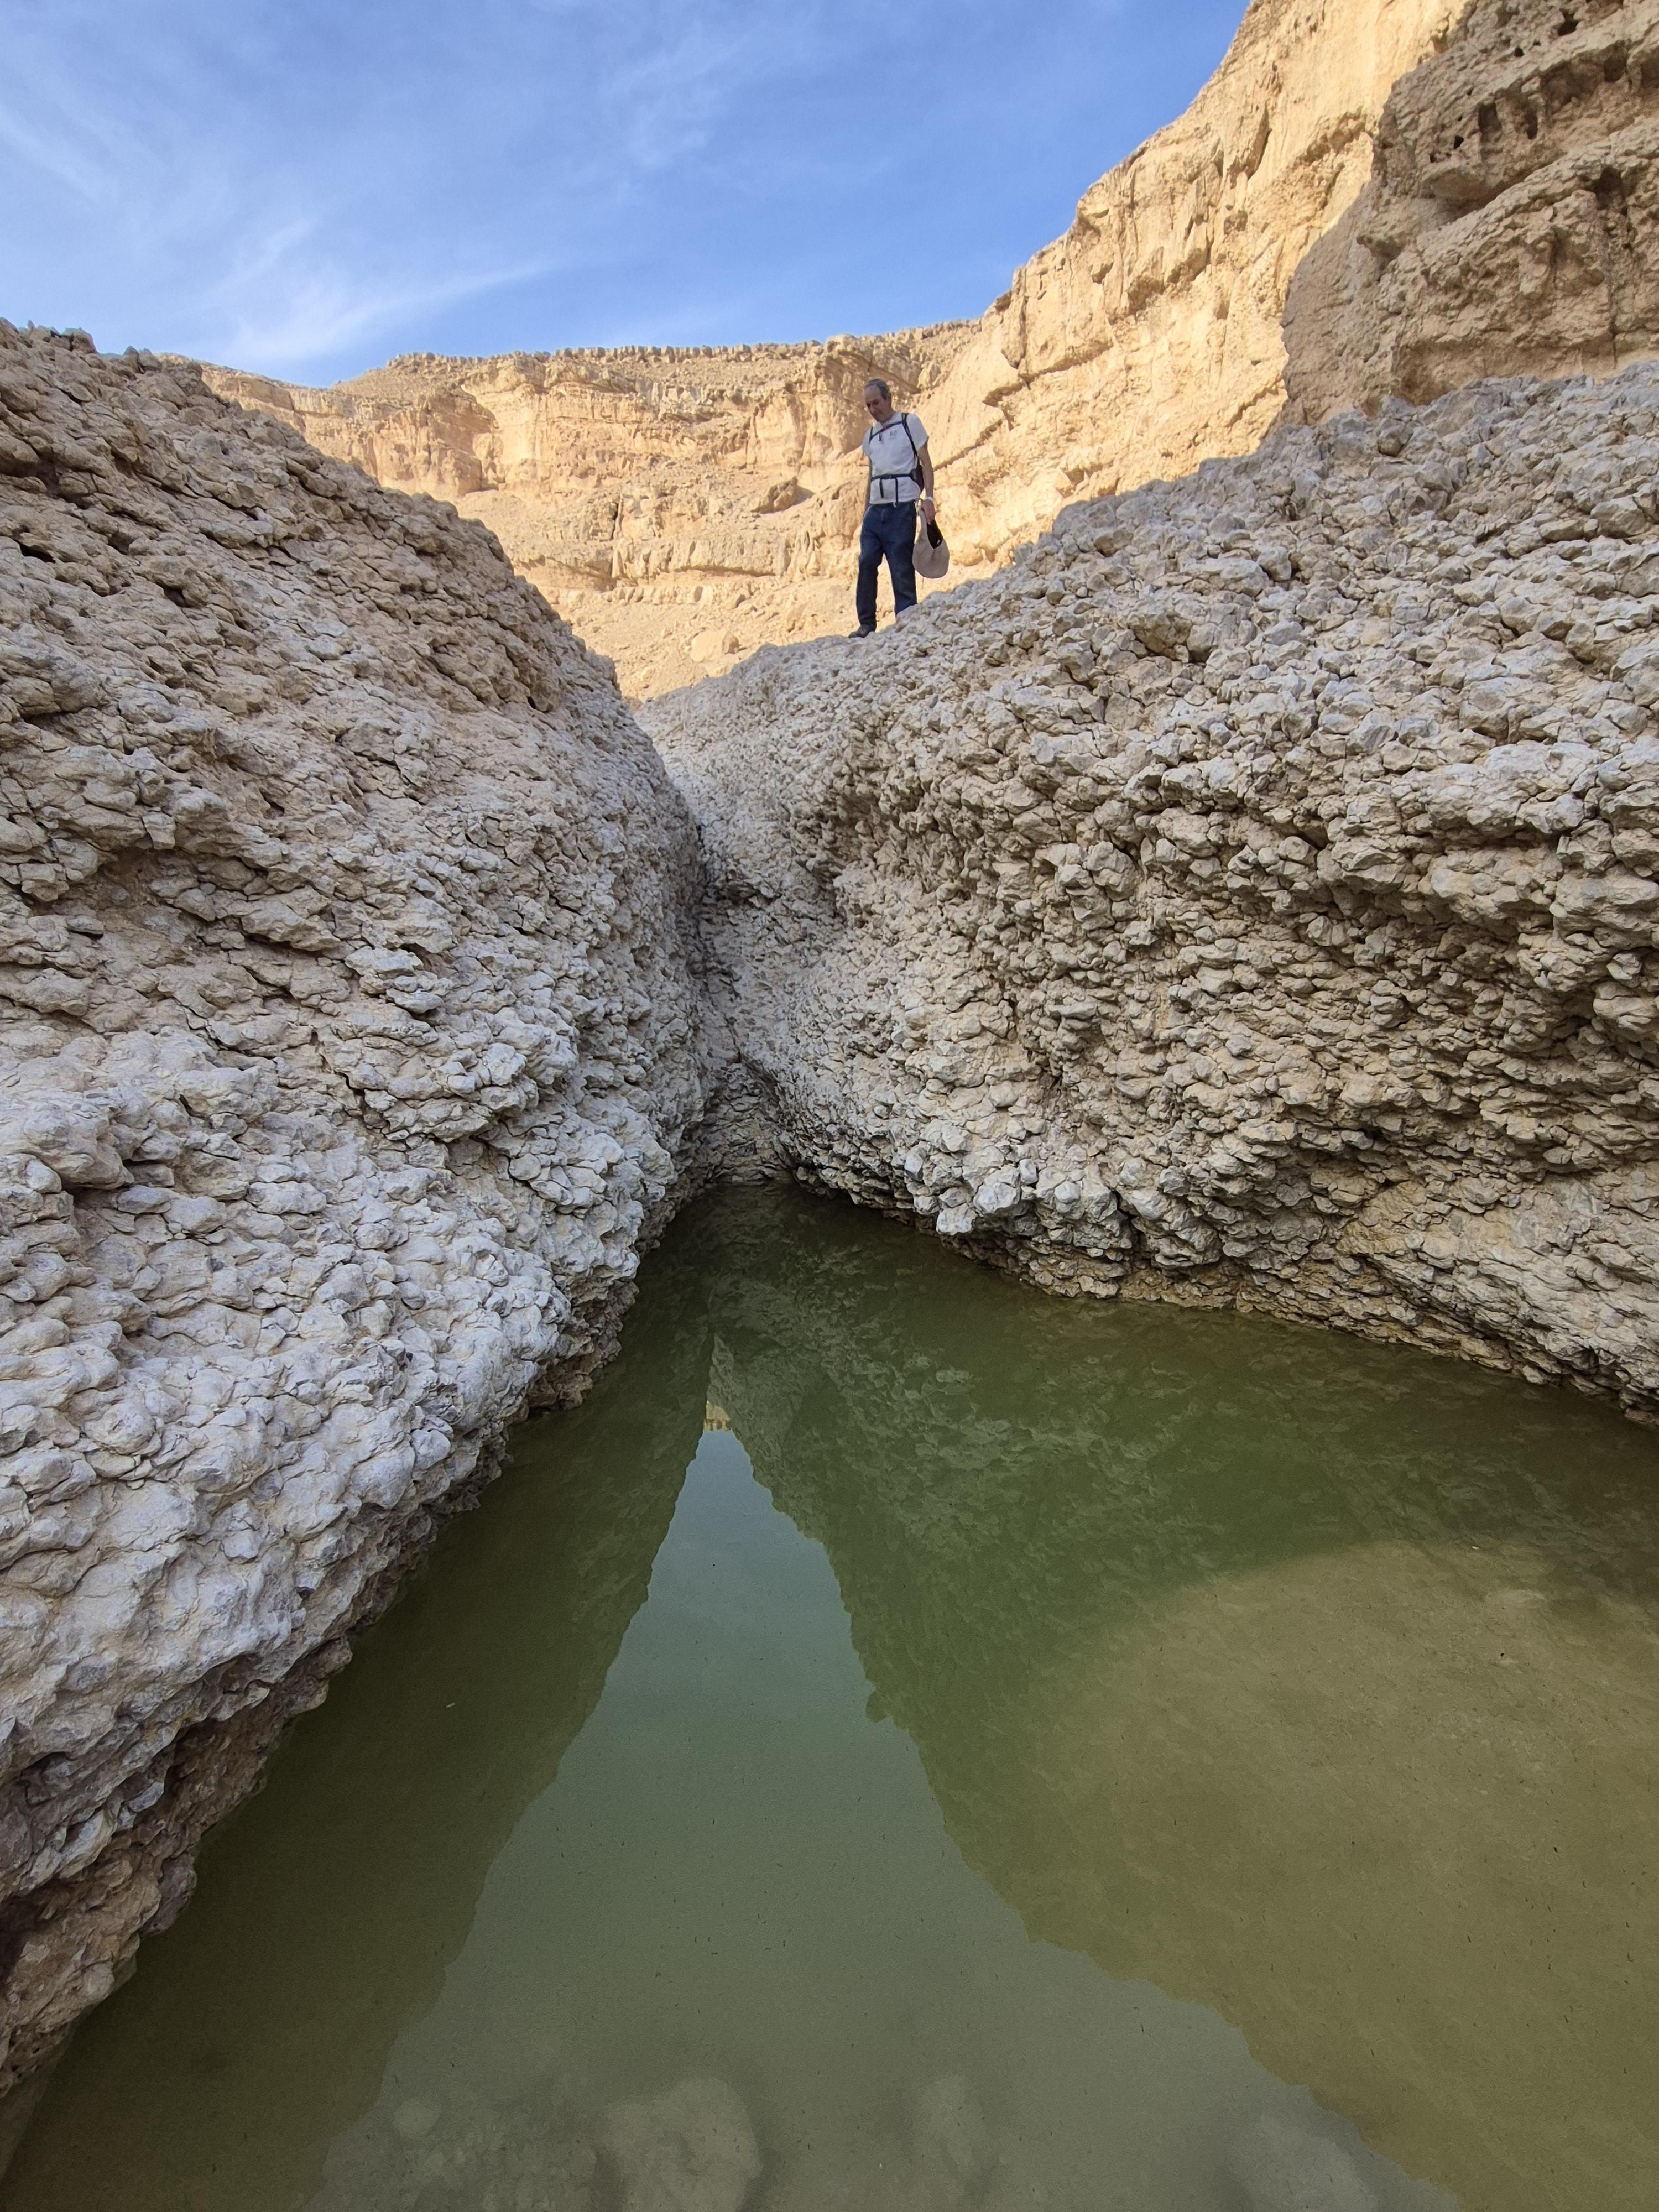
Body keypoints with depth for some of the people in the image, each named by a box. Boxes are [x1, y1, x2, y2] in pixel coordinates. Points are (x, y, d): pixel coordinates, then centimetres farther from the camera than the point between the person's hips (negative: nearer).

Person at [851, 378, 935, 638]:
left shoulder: (910, 423, 5)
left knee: (902, 568, -7)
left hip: (902, 508, -5)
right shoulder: (870, 435, 20)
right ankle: (867, 624, -2)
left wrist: (928, 498, -12)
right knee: (867, 562, -7)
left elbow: (926, 463, 1)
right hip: (875, 509, 5)